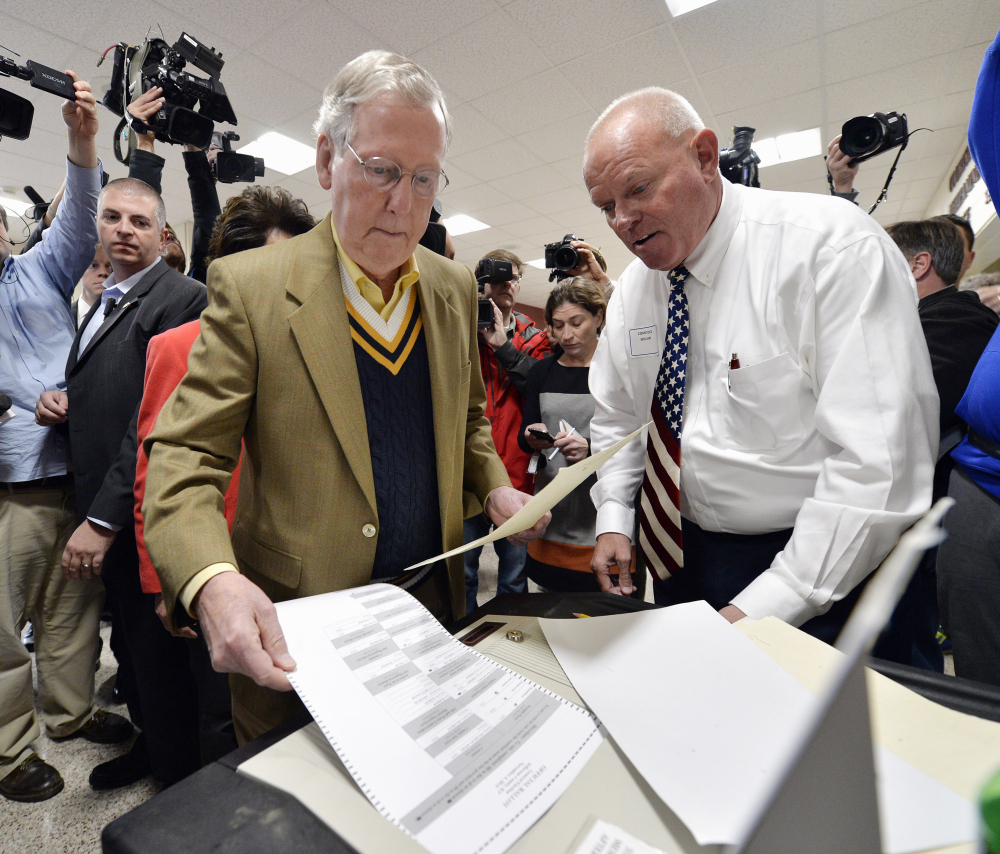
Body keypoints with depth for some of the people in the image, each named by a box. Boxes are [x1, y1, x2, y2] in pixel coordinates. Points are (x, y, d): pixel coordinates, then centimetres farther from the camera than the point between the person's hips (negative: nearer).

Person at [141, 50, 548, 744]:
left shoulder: (456, 286, 2)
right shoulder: (250, 285, -11)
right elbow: (184, 457, -13)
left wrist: (494, 486, -3)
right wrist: (213, 582, -29)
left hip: (433, 601, 4)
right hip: (295, 630, -3)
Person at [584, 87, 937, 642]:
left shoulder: (831, 244, -19)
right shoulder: (632, 289, 1)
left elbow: (879, 461, -25)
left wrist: (760, 608, -25)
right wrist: (612, 520, -1)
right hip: (676, 553, 6)